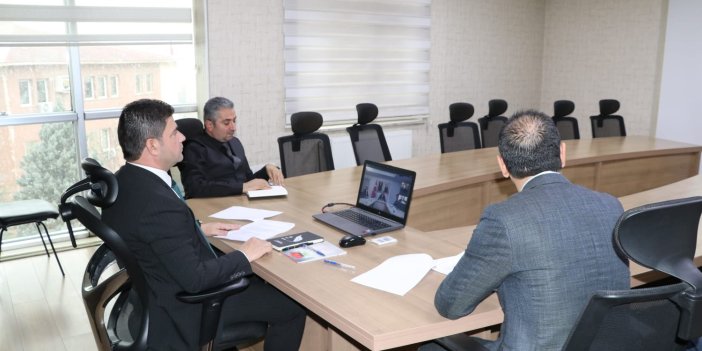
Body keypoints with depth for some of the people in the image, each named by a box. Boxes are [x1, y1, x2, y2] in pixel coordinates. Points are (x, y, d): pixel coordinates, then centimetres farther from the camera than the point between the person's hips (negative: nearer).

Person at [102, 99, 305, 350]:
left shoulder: (125, 181, -3)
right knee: (292, 306, -2)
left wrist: (200, 229, 6)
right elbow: (194, 279, -29)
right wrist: (244, 256, -16)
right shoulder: (158, 203, -33)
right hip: (181, 309, -10)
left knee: (260, 280, 26)